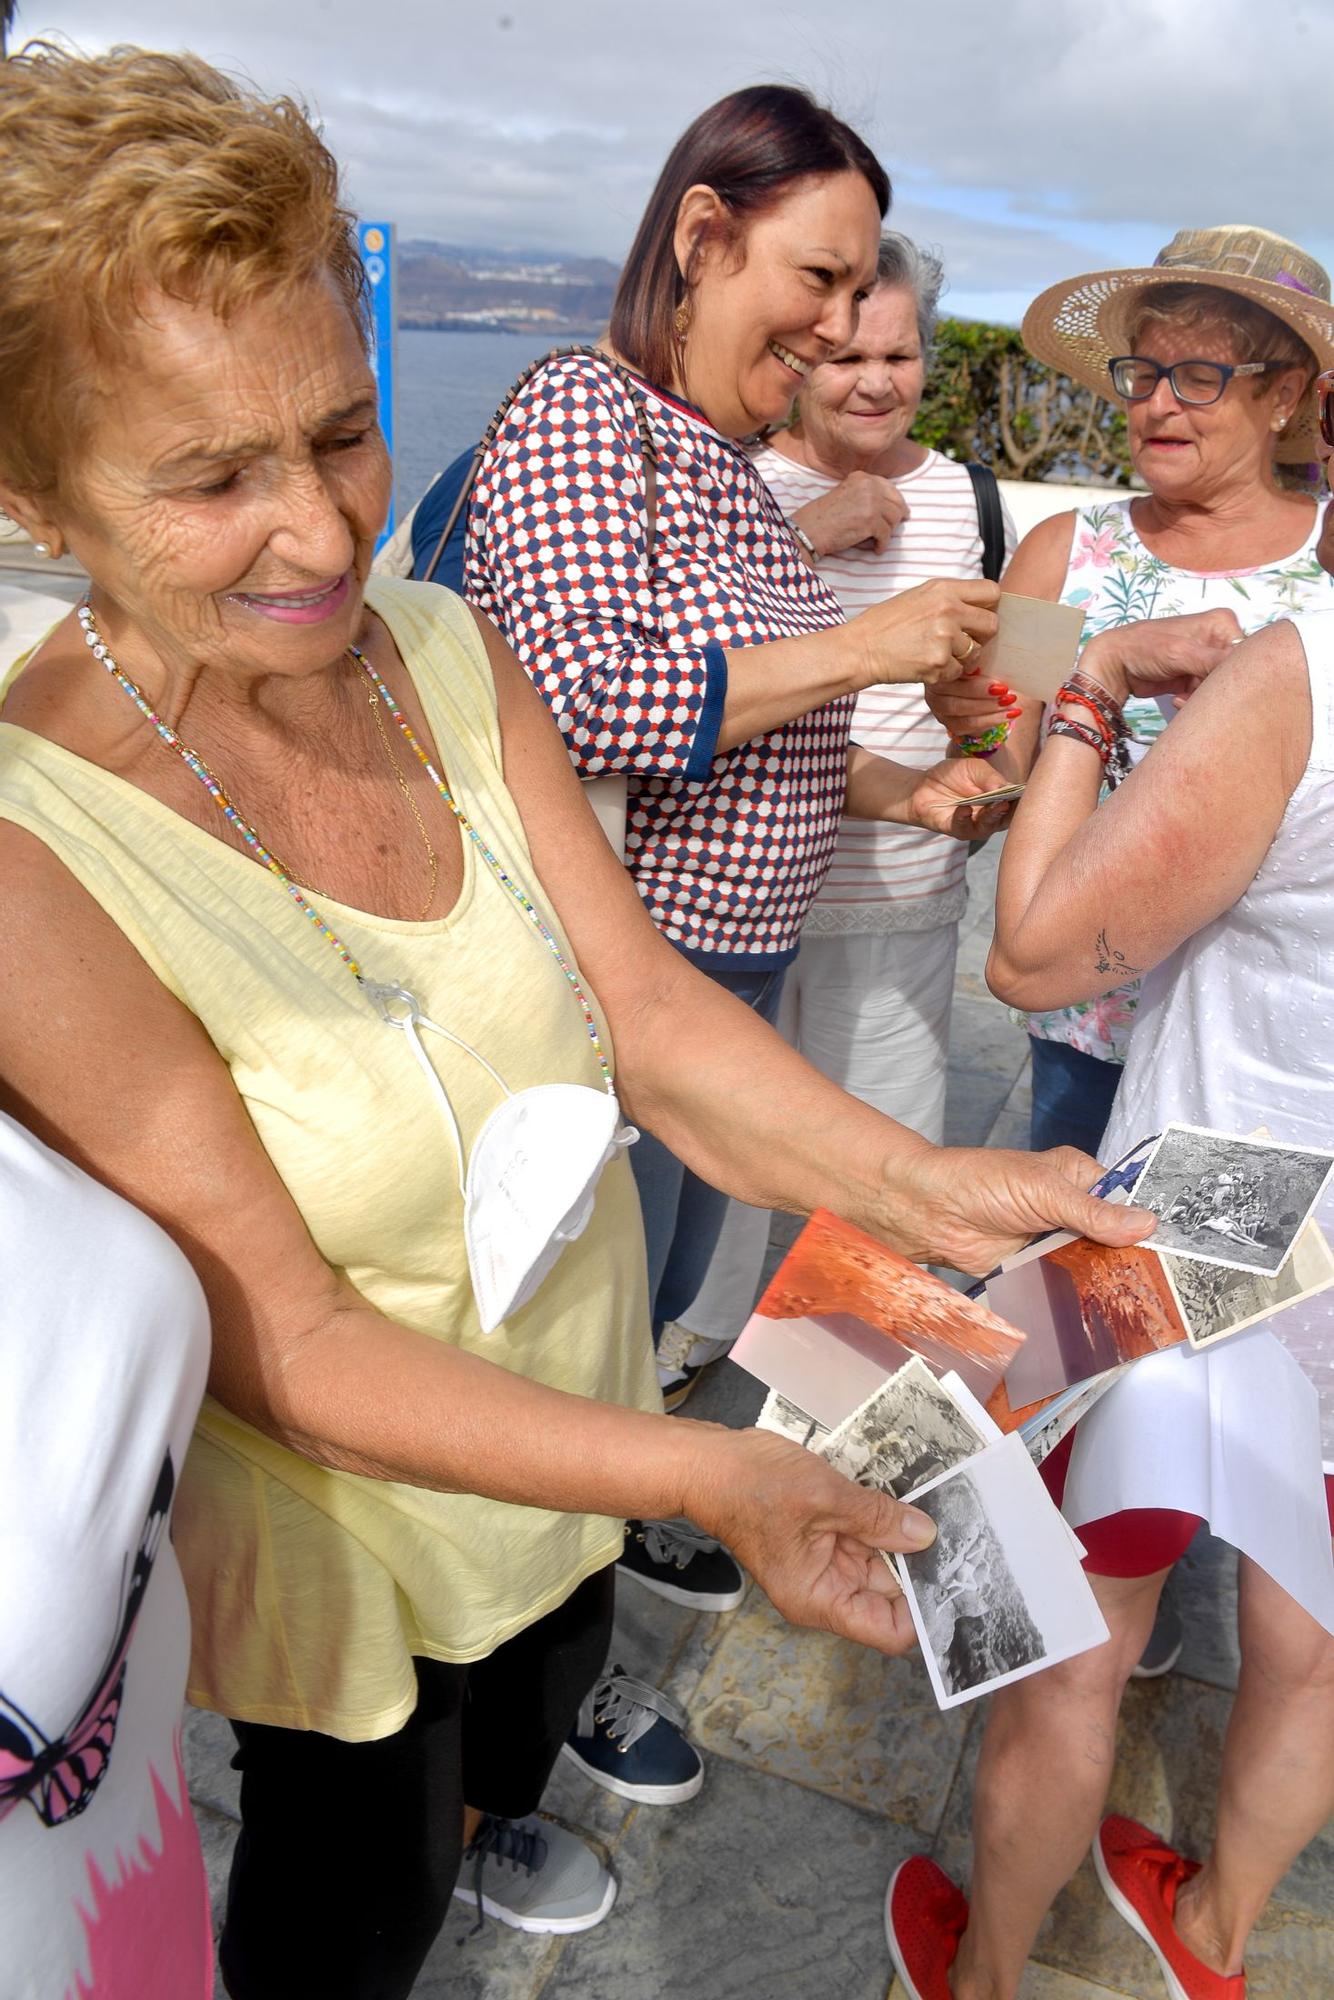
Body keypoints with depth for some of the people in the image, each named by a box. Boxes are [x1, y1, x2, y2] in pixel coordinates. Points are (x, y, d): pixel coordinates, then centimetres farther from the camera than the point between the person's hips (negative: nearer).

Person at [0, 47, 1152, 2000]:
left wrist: (914, 1182, -27)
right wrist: (699, 1476, -33)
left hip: (575, 1399, 6)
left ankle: (496, 1823, 71)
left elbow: (644, 1004, -12)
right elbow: (288, 1347, -27)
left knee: (550, 1670, 35)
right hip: (342, 1506, -5)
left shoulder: (450, 652, -13)